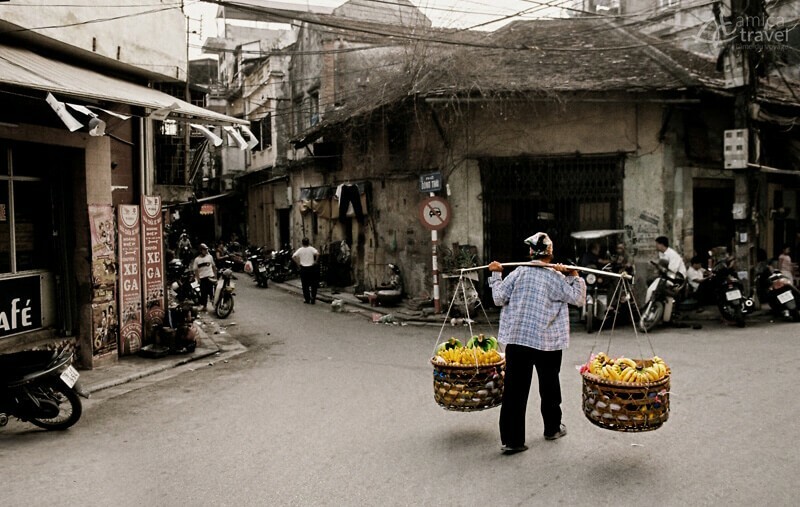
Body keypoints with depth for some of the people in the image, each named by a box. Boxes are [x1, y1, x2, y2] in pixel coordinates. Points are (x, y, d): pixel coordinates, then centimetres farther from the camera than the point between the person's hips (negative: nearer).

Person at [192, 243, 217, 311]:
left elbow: (213, 266, 11)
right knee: (203, 292, 7)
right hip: (202, 278, 0)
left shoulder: (210, 256, 4)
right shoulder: (197, 259, -1)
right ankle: (204, 306, 17)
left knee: (211, 292, -3)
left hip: (210, 277, 0)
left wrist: (215, 275, 7)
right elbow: (195, 270, -1)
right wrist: (198, 278, -8)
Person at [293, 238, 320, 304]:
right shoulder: (311, 249, -4)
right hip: (311, 268, -1)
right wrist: (315, 261, -9)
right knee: (313, 285, 9)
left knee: (305, 285, 9)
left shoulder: (300, 250, 0)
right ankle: (313, 300, 9)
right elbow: (317, 254, -22)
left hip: (303, 269, 1)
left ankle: (307, 299, 11)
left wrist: (298, 263, 0)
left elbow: (293, 257, -10)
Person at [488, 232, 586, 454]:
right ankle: (552, 429, 36)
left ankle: (511, 440, -1)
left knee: (514, 389, 1)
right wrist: (574, 276, 3)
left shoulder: (519, 272, -1)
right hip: (547, 342, -1)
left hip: (517, 338, 1)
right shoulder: (556, 277, -5)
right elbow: (578, 299, 0)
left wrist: (496, 275, 11)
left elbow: (499, 298, 0)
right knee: (549, 386, 19)